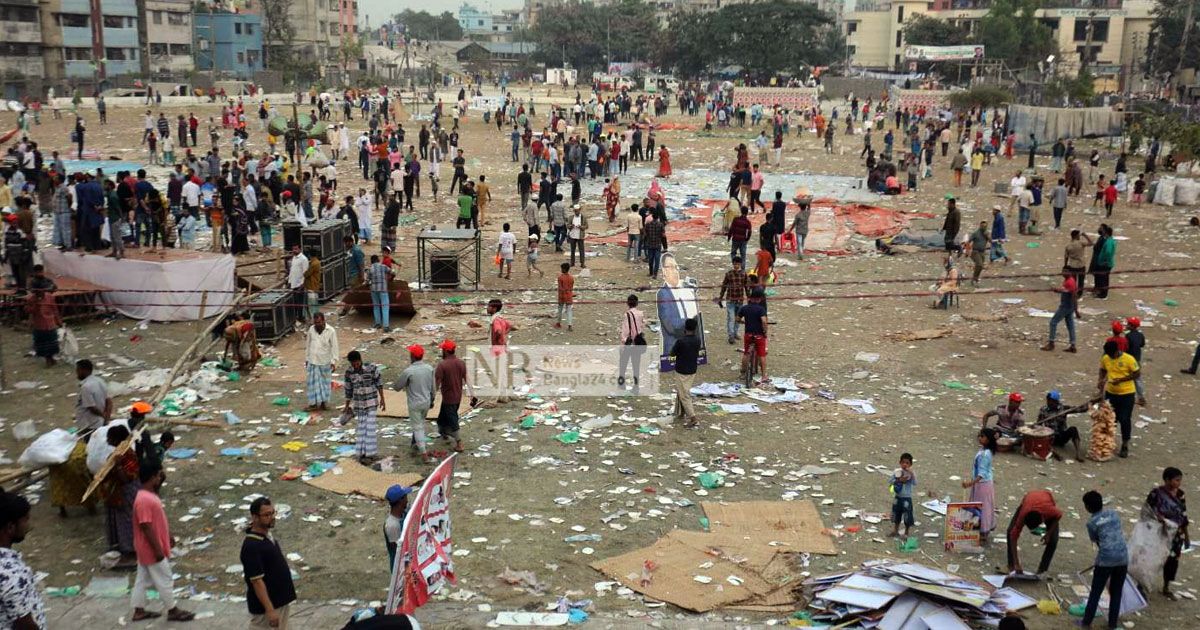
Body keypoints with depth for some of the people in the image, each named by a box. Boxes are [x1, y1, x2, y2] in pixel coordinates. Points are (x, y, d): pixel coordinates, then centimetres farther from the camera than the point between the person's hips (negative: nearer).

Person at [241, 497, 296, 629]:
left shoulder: (268, 536, 4)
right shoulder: (252, 546, -25)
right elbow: (257, 581, -25)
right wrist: (270, 610, -24)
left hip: (281, 600, 9)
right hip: (264, 606, -9)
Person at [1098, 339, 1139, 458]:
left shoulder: (1129, 359, -18)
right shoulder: (1105, 359, -4)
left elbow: (1137, 374, -12)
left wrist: (1121, 379, -21)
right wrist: (1101, 381, -8)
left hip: (1127, 394, -4)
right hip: (1111, 393, 4)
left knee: (1125, 420, 0)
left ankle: (1125, 446, 14)